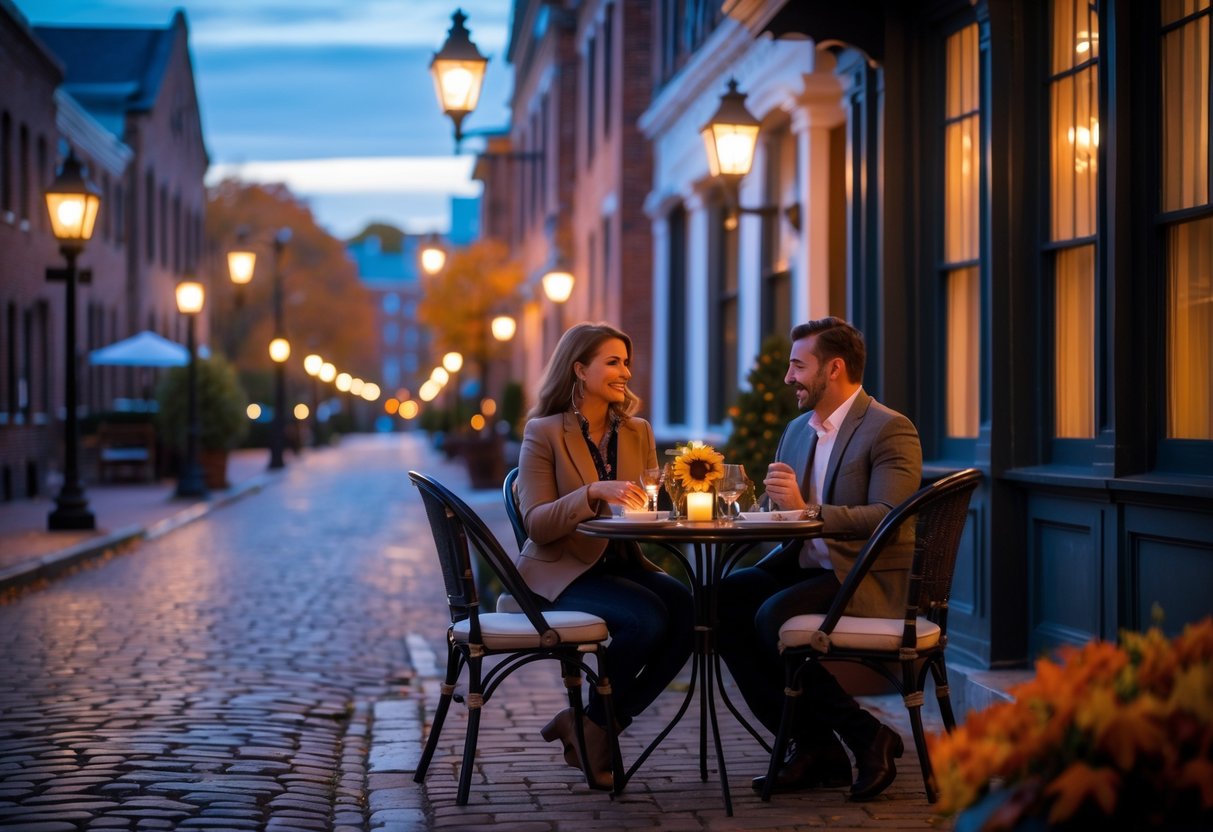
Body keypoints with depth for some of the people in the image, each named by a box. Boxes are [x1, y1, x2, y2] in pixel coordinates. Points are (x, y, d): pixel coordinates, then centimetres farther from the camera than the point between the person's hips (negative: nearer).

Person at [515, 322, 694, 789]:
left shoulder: (637, 432, 13)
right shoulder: (544, 433, -4)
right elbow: (537, 524, -12)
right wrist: (594, 492, -27)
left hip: (622, 565, 6)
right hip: (560, 572, -6)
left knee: (686, 607, -26)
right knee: (647, 617, -32)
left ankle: (598, 725, -10)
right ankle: (593, 723, -6)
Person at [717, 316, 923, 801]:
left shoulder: (890, 430, -7)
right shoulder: (797, 430, 18)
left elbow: (889, 519, -19)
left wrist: (805, 509, -26)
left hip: (868, 580, -7)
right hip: (807, 568, 8)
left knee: (772, 617, -30)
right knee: (724, 596, -18)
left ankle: (866, 737, -12)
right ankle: (808, 743, -11)